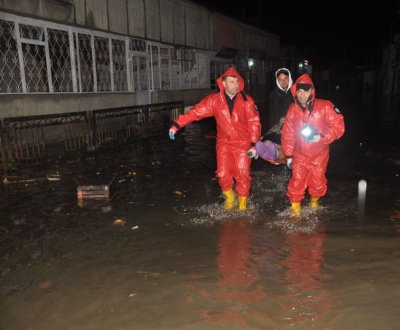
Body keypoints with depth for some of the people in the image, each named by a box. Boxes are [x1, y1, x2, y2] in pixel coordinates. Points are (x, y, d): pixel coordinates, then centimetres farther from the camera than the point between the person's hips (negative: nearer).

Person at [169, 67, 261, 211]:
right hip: (224, 143, 1)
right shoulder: (214, 100, -5)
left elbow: (254, 123, -6)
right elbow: (196, 112, -10)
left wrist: (253, 145, -12)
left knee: (243, 175, 3)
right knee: (223, 174, 0)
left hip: (242, 144, -1)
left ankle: (243, 202, 27)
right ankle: (229, 197, 29)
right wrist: (177, 125, -18)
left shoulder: (247, 100, -7)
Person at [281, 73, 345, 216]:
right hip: (300, 154, 1)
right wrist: (288, 154, 3)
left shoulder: (325, 106, -15)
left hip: (319, 154, -1)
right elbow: (288, 133, 2)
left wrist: (322, 137, -26)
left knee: (318, 181, 13)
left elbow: (339, 126, -13)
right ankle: (295, 206, 20)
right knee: (297, 181, 0)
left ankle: (314, 200, 42)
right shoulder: (293, 109, -5)